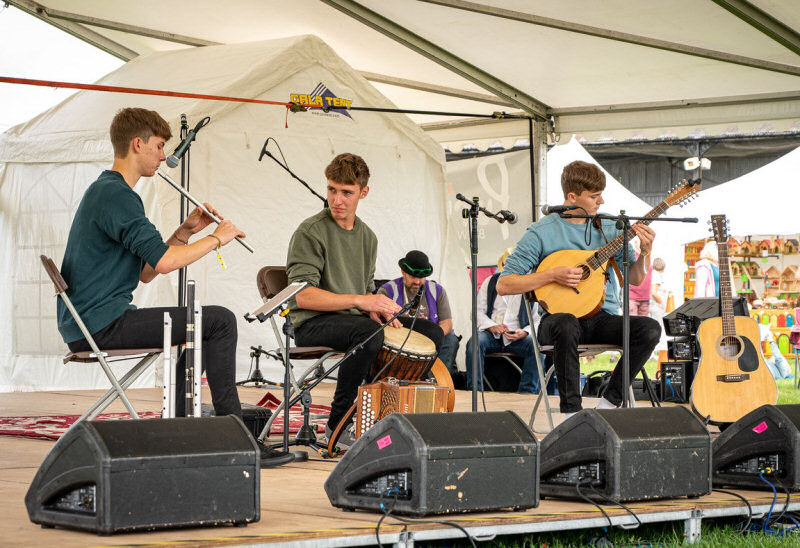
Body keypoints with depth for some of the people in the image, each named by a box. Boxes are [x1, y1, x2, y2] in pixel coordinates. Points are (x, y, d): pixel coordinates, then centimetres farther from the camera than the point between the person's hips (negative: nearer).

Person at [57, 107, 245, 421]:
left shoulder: (102, 191, 19)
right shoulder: (116, 194, -14)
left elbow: (146, 272, 20)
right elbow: (163, 261, -24)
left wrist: (186, 232, 10)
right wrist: (216, 239, -9)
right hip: (103, 323, -11)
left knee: (199, 327, 27)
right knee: (220, 321, -9)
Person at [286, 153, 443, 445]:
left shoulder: (367, 236, 15)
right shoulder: (310, 232, -10)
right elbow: (302, 296, -19)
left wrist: (377, 308, -3)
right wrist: (360, 301, -24)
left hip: (357, 318, 8)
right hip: (313, 324, -7)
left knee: (432, 332, -4)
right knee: (369, 333, -38)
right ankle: (338, 424, -24)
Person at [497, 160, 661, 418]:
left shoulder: (608, 229, 12)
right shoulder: (541, 233, -2)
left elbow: (635, 279, 15)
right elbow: (504, 285, -5)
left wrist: (644, 253, -6)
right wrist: (553, 275, -15)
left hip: (603, 319, 4)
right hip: (558, 316, -4)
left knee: (650, 329, -25)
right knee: (567, 325, -40)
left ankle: (608, 403, -17)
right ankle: (571, 412, -30)